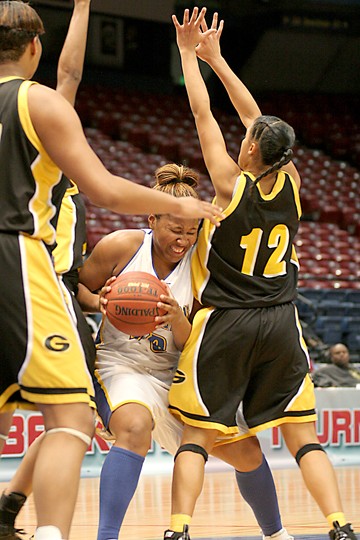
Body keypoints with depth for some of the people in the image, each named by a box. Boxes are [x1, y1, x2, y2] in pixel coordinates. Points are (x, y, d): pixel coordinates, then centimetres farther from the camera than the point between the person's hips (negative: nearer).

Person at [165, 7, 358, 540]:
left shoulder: (232, 184, -10)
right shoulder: (289, 182, 1)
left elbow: (203, 114, -1)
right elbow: (255, 116, 12)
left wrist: (189, 54, 11)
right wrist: (215, 58, 19)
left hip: (225, 322, -3)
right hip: (281, 323, 4)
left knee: (198, 436, 1)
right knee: (302, 436, 6)